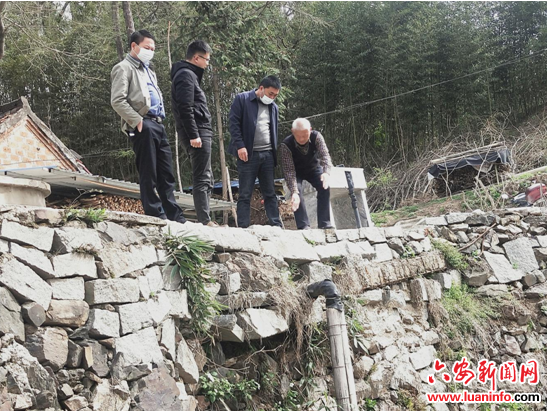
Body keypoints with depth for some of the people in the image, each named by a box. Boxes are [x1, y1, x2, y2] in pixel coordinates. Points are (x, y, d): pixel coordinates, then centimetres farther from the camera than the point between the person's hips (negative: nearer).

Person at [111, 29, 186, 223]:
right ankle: (156, 217, -1)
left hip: (158, 125, 9)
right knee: (149, 176, -5)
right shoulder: (124, 68, -1)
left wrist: (160, 119, 16)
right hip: (143, 127, -9)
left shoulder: (148, 71, 26)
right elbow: (117, 101, -12)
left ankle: (175, 217, 13)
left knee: (166, 175, 9)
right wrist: (137, 121, -16)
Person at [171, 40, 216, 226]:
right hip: (197, 133, -11)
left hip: (199, 133, 11)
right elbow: (185, 108, -20)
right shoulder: (186, 75, -10)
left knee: (206, 179, 13)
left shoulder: (187, 74, 23)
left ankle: (205, 220, 16)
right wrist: (194, 135, -23)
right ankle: (204, 221, -9)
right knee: (201, 179, -10)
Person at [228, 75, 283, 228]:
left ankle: (277, 226, 8)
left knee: (270, 194, 6)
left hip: (268, 154, 5)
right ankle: (243, 228, 0)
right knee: (245, 194, -2)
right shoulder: (242, 99, 0)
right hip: (248, 154, -5)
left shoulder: (273, 108, 16)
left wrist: (275, 154, 12)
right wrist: (240, 146, -14)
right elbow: (234, 123, -6)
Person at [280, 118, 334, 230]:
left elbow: (324, 155, -36)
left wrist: (326, 172, -57)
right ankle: (303, 225, -25)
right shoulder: (286, 145, -33)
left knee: (325, 187, -20)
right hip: (296, 171, -2)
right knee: (297, 191, -27)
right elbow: (289, 170, -35)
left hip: (314, 168, 2)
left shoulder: (316, 137, -28)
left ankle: (324, 223, -15)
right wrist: (294, 191, -47)